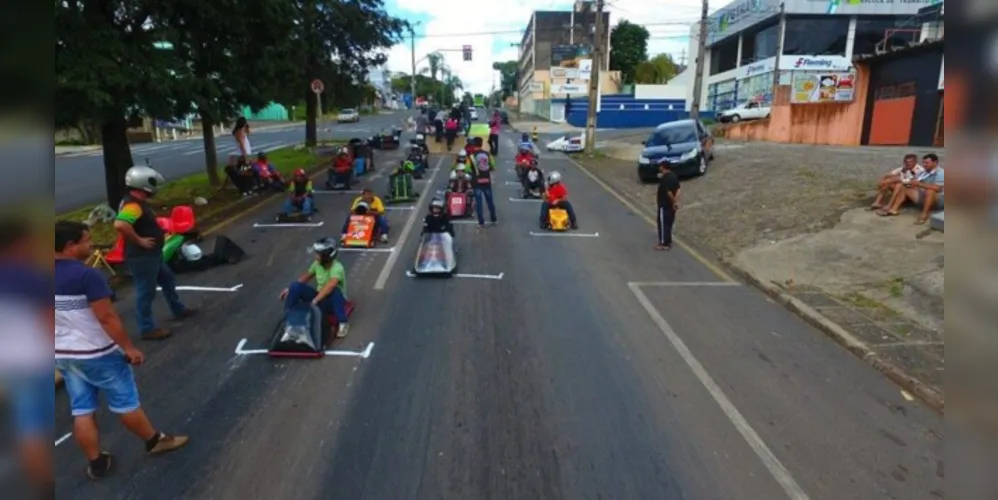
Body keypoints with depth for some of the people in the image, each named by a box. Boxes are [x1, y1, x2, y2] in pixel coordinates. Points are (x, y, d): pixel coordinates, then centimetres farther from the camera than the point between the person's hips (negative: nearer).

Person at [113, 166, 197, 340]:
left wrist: (157, 230, 14)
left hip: (151, 254, 11)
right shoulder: (133, 205, -24)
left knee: (167, 280, 24)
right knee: (146, 292, 0)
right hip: (142, 257, -11)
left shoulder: (138, 202, 9)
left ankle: (179, 310, 41)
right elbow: (119, 225, -39)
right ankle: (148, 329, 11)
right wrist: (139, 240, -29)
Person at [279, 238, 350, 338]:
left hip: (333, 301, -6)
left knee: (335, 291, -41)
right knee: (295, 286, -14)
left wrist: (315, 301, -53)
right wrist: (289, 288, 11)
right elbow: (307, 276, 13)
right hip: (319, 297, 6)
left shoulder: (337, 268, -29)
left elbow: (329, 287, -45)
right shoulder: (317, 264, -7)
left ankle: (343, 323, -26)